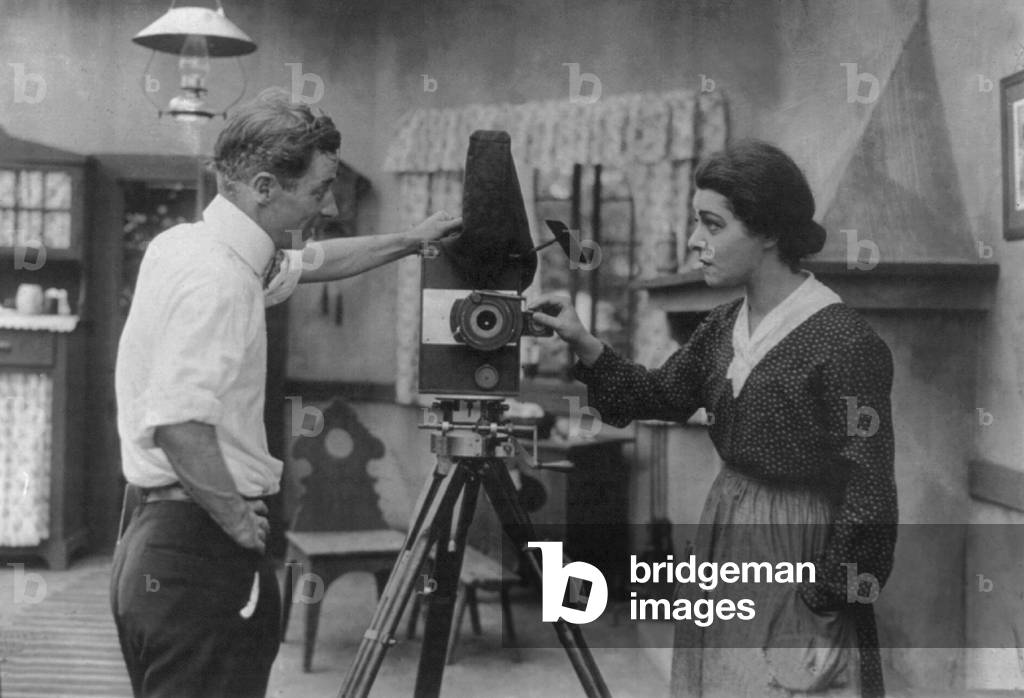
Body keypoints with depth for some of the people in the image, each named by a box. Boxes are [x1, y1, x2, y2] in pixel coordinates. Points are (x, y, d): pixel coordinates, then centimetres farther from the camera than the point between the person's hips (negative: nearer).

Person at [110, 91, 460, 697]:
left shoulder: (185, 244, 12)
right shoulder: (218, 278, -19)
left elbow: (308, 263, 29)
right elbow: (178, 424, -29)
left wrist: (408, 242, 32)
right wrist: (238, 520, -17)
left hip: (157, 540, 10)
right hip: (204, 555, -10)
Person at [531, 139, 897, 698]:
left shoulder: (845, 343, -18)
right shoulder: (724, 327, 5)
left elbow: (868, 504, -17)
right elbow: (659, 395, 13)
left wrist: (827, 620, -15)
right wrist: (585, 347, -2)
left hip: (798, 566, -7)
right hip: (722, 547, 7)